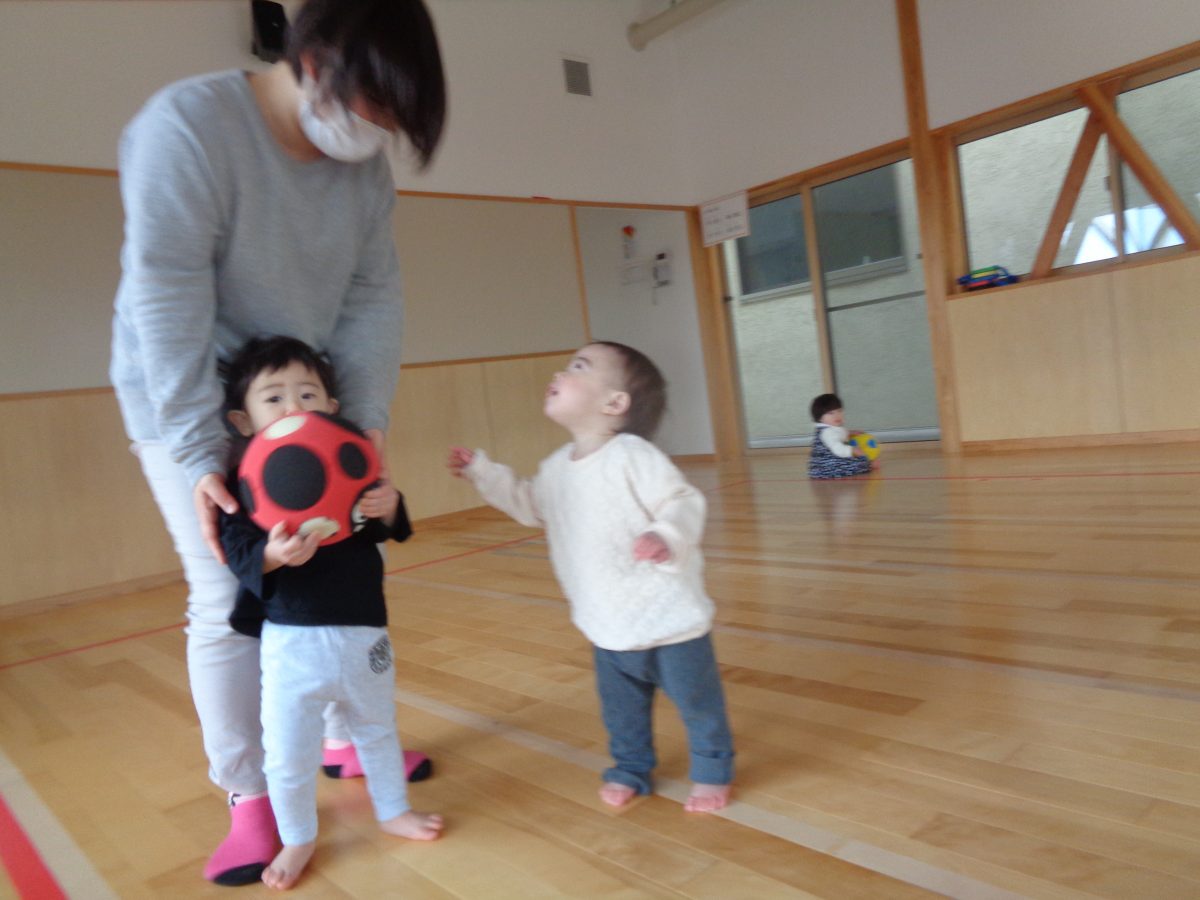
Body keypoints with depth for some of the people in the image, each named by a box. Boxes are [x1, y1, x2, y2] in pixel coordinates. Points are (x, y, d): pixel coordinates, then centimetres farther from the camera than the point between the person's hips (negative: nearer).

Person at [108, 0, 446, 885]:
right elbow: (168, 303, -26)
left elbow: (375, 298, -6)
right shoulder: (186, 125, -22)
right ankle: (248, 801, 12)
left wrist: (368, 422, -16)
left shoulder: (366, 165, -5)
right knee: (229, 599, -5)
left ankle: (350, 740, 28)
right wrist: (200, 456, -27)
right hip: (191, 407, -5)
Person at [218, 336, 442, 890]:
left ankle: (393, 811, 47)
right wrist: (270, 555, -38)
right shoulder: (246, 480, -10)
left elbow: (383, 532, -1)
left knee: (377, 729, 23)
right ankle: (298, 839, 36)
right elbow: (237, 549, -17)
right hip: (291, 638, -3)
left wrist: (388, 508, -23)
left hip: (363, 628, 3)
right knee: (287, 754, 9)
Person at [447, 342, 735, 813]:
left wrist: (666, 537, -43)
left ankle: (712, 770, 35)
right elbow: (528, 504, 21)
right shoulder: (557, 466, 4)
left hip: (668, 619, -6)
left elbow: (684, 503, -23)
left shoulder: (633, 455, -21)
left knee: (698, 701, 12)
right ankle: (631, 768, 44)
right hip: (608, 627, 7)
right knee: (621, 708, 22)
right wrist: (481, 471, 19)